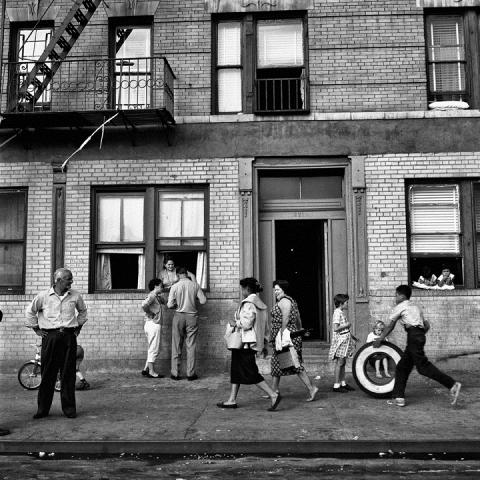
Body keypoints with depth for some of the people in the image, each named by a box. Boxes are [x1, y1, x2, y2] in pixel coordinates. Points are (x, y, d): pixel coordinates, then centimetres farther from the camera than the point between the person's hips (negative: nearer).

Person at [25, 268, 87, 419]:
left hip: (69, 337, 1)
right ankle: (43, 408, 12)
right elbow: (30, 311, 13)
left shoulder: (75, 296, 5)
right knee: (47, 374, 2)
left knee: (68, 374, 2)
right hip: (50, 337, -1)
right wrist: (36, 329, 10)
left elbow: (83, 310, 24)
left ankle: (69, 408, 10)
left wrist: (78, 327, 17)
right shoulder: (43, 296, 0)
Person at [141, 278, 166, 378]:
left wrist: (160, 295, 13)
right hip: (153, 324, -10)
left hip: (153, 325, 10)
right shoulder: (152, 296, -14)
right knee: (154, 349, -2)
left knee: (152, 349, 16)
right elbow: (144, 305, -29)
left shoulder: (157, 296, 15)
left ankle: (146, 369, 21)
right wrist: (151, 313, -16)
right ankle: (151, 372, 4)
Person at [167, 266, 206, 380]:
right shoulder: (195, 285, -3)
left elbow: (170, 305, -9)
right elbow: (203, 301, -3)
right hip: (192, 316, 1)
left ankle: (175, 373, 11)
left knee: (177, 346, 8)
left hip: (179, 315, 0)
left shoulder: (175, 286, -6)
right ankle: (190, 373, 8)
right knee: (191, 346, 7)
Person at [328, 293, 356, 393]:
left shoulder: (342, 312, 13)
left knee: (343, 362, 14)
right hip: (340, 340, -9)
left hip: (345, 339, 9)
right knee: (339, 362, -5)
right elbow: (335, 328, -23)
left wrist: (351, 335, 18)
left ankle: (343, 383, 21)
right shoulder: (337, 313, -16)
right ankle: (336, 385, 0)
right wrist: (346, 325, -15)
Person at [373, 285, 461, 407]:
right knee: (402, 367, 11)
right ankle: (399, 397, 10)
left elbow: (390, 327, 9)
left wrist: (379, 339, 18)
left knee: (423, 366, -15)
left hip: (413, 335, -9)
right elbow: (427, 325, 22)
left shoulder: (400, 307, 6)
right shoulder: (416, 307, 27)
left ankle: (452, 384, -22)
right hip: (420, 336, 9)